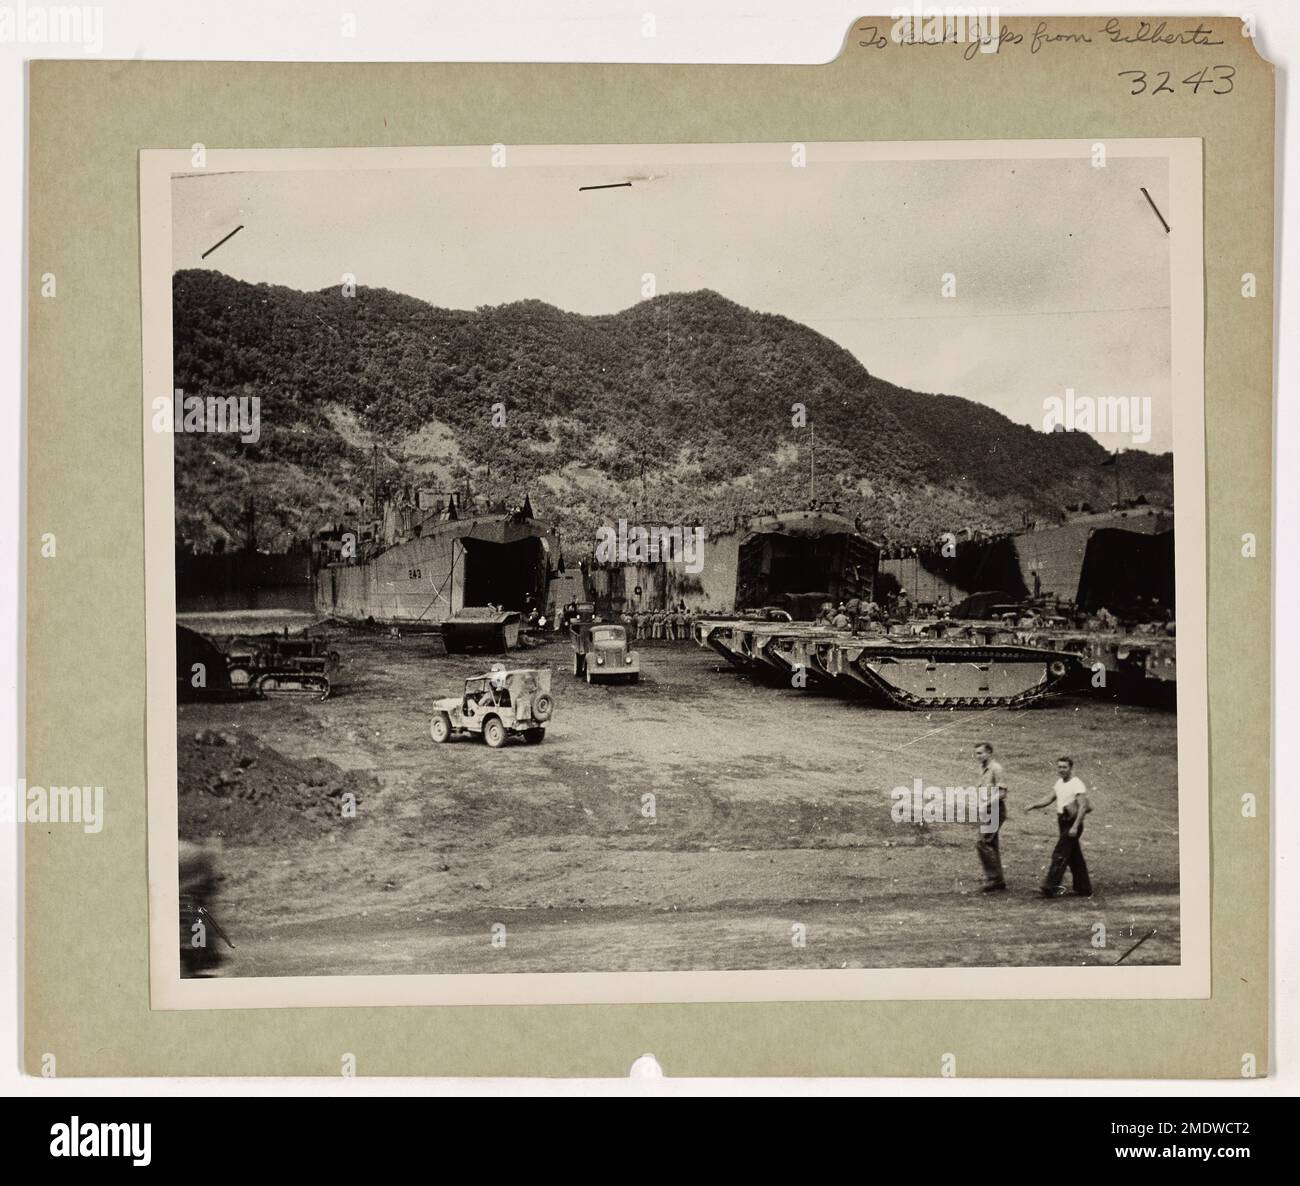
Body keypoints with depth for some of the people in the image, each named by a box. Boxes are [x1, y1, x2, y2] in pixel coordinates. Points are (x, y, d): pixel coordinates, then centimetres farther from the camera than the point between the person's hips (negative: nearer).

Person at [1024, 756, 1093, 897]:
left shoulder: (1077, 784, -14)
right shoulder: (1059, 783, 12)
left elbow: (1083, 807, -20)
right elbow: (1049, 799, 13)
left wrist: (1075, 827, -26)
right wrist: (1034, 805, -3)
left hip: (1072, 823, -9)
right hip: (1063, 822, 9)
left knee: (1059, 854, -11)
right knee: (1074, 857, 13)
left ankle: (1050, 888, -10)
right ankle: (1084, 889, 21)